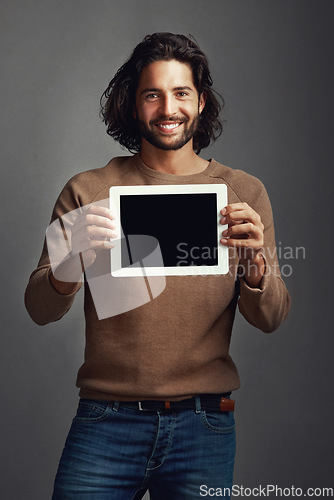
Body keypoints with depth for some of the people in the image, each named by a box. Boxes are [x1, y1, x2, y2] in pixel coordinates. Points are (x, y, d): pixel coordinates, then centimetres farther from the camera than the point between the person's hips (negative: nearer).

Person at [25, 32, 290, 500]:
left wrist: (255, 262, -21)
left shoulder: (243, 193, 4)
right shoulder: (88, 191, 1)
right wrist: (72, 262, -24)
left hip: (202, 425, 1)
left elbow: (270, 320, 0)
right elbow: (40, 310, -3)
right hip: (106, 420, 0)